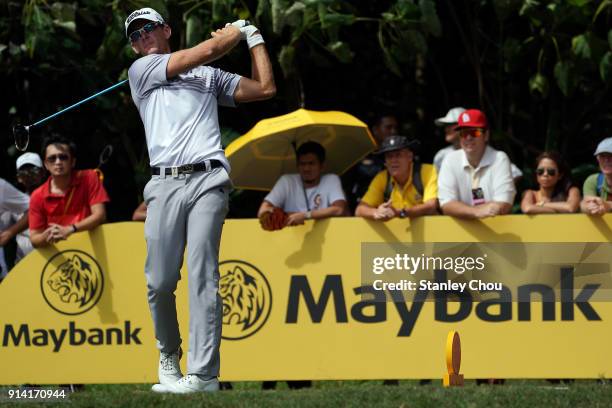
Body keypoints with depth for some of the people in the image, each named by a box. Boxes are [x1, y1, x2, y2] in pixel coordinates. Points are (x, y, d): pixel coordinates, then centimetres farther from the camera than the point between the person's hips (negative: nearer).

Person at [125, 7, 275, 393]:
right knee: (159, 281, -6)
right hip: (165, 184, 0)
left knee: (202, 276, -12)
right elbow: (206, 50, 6)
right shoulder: (142, 70, 14)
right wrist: (237, 30, 23)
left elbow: (265, 88, 21)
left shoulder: (211, 76, 24)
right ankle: (168, 356, 18)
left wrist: (255, 37, 26)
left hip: (208, 180, 0)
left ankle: (203, 374, -17)